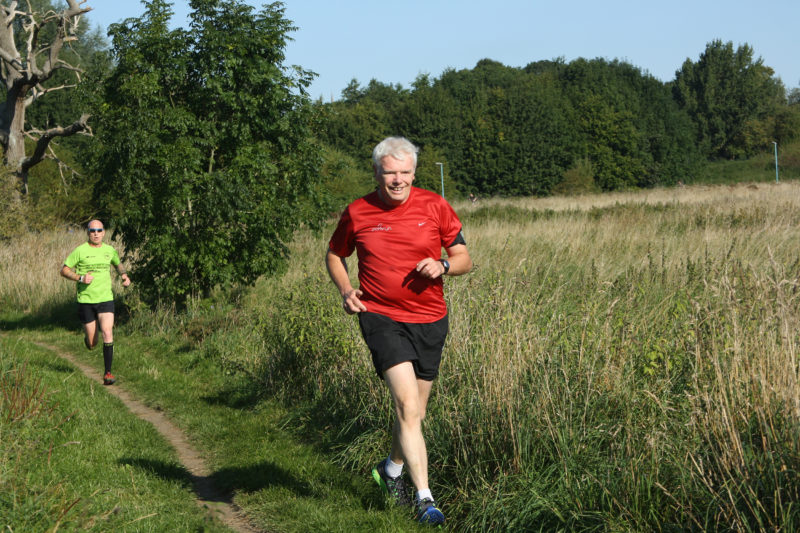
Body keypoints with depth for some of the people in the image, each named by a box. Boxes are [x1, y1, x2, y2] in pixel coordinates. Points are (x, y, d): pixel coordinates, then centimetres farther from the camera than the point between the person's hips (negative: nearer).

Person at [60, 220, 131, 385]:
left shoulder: (110, 250, 6)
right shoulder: (80, 251, -5)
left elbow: (118, 264, 27)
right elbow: (64, 270, -2)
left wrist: (124, 276, 8)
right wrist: (80, 278, -18)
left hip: (106, 299, 2)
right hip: (85, 300, -1)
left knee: (107, 334, -18)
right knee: (92, 343, 3)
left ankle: (108, 373, -10)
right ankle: (88, 335, 42)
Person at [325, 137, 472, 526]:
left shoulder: (434, 206, -1)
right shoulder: (356, 213, -2)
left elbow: (464, 259, 5)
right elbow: (334, 255, 15)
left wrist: (442, 266, -18)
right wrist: (345, 291, -3)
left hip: (429, 320, 3)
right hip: (381, 317, -2)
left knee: (414, 411, 14)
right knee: (407, 404, -18)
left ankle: (392, 468, 42)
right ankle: (424, 498, -16)